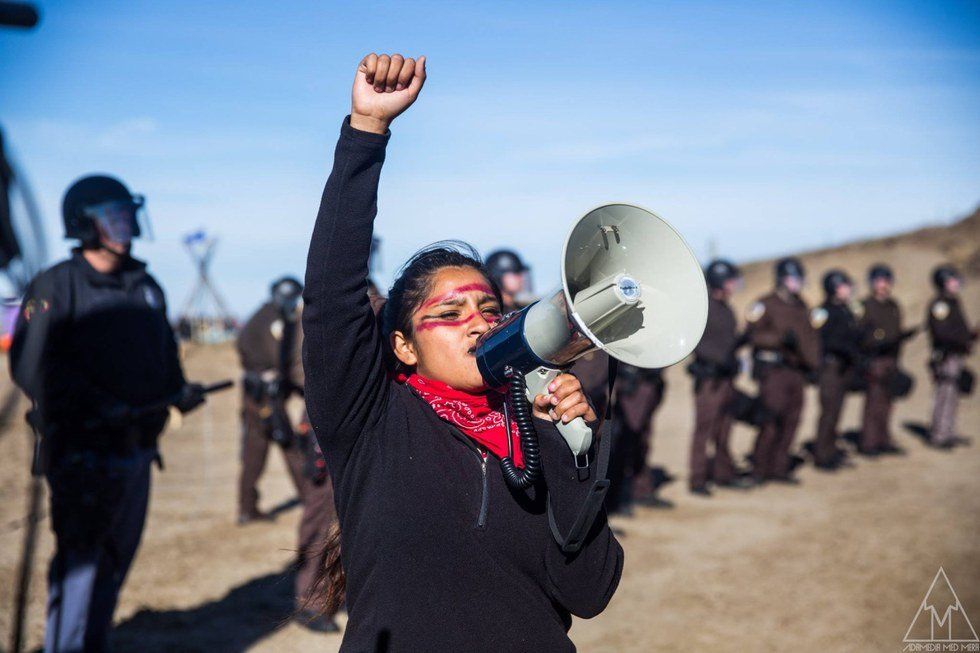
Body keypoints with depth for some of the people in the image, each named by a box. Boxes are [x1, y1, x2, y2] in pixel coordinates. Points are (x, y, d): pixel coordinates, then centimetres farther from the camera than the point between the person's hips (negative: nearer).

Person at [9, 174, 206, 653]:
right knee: (78, 558, -6)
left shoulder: (147, 287, 12)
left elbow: (164, 357, 21)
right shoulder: (56, 287, -7)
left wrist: (179, 390, 0)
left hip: (137, 449, 6)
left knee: (117, 558, 15)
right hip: (83, 451, -6)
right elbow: (30, 365, -16)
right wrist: (96, 405, -24)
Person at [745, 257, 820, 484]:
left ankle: (779, 467, 16)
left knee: (791, 421, 7)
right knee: (772, 420, -10)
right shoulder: (765, 305, -6)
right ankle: (760, 470, 0)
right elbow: (754, 335, -13)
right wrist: (781, 338, -24)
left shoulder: (801, 307, 17)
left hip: (796, 370, 8)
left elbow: (809, 335, 25)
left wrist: (812, 363, 15)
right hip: (773, 370, -7)